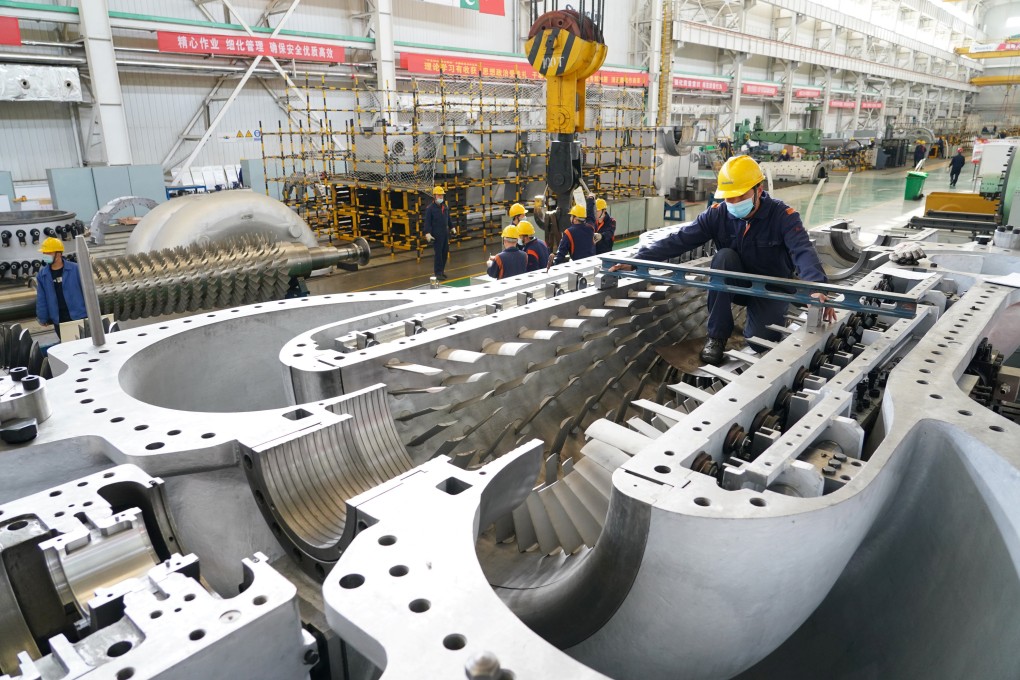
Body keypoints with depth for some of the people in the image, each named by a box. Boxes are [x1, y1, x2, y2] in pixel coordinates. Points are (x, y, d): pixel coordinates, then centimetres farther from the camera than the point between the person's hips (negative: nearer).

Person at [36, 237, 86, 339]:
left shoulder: (75, 269, -6)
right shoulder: (42, 275, 3)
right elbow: (41, 299, 8)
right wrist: (43, 318, 8)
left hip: (79, 315, -3)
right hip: (58, 319, 3)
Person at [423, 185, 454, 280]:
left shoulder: (445, 207, 11)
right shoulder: (430, 208, -8)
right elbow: (427, 221, -11)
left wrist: (452, 227, 21)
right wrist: (428, 233, -19)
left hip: (446, 233, 7)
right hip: (436, 235, -7)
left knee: (445, 252, 9)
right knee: (438, 253, -6)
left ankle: (441, 270, 21)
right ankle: (438, 273, 0)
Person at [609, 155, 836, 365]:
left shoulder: (782, 215, -20)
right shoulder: (718, 214, -12)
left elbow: (803, 251, -35)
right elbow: (678, 240, -19)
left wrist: (816, 288, -55)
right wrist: (638, 260, -31)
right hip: (737, 284, 3)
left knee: (759, 340, -26)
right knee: (724, 256, -29)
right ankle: (717, 335, -17)